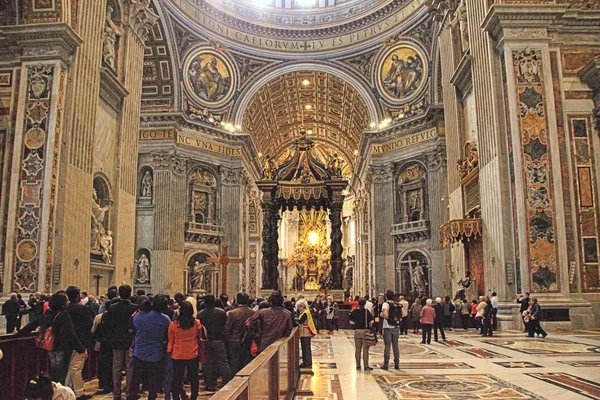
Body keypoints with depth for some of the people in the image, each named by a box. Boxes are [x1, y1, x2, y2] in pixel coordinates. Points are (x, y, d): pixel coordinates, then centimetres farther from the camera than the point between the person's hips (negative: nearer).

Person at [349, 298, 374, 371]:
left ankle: (358, 365, 16)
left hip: (357, 331, 3)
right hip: (365, 331, -3)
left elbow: (351, 322, 4)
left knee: (357, 349, 11)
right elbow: (371, 322, -8)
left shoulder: (353, 312, 2)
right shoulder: (366, 312, -8)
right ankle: (366, 366, 2)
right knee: (365, 349, 2)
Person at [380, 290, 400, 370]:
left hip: (388, 327, -4)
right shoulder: (398, 305, 8)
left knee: (387, 346, 0)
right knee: (395, 346, 11)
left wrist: (381, 314, -2)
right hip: (396, 327, 4)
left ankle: (386, 364, 1)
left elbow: (385, 314, -23)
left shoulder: (386, 304, -9)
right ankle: (397, 364, 14)